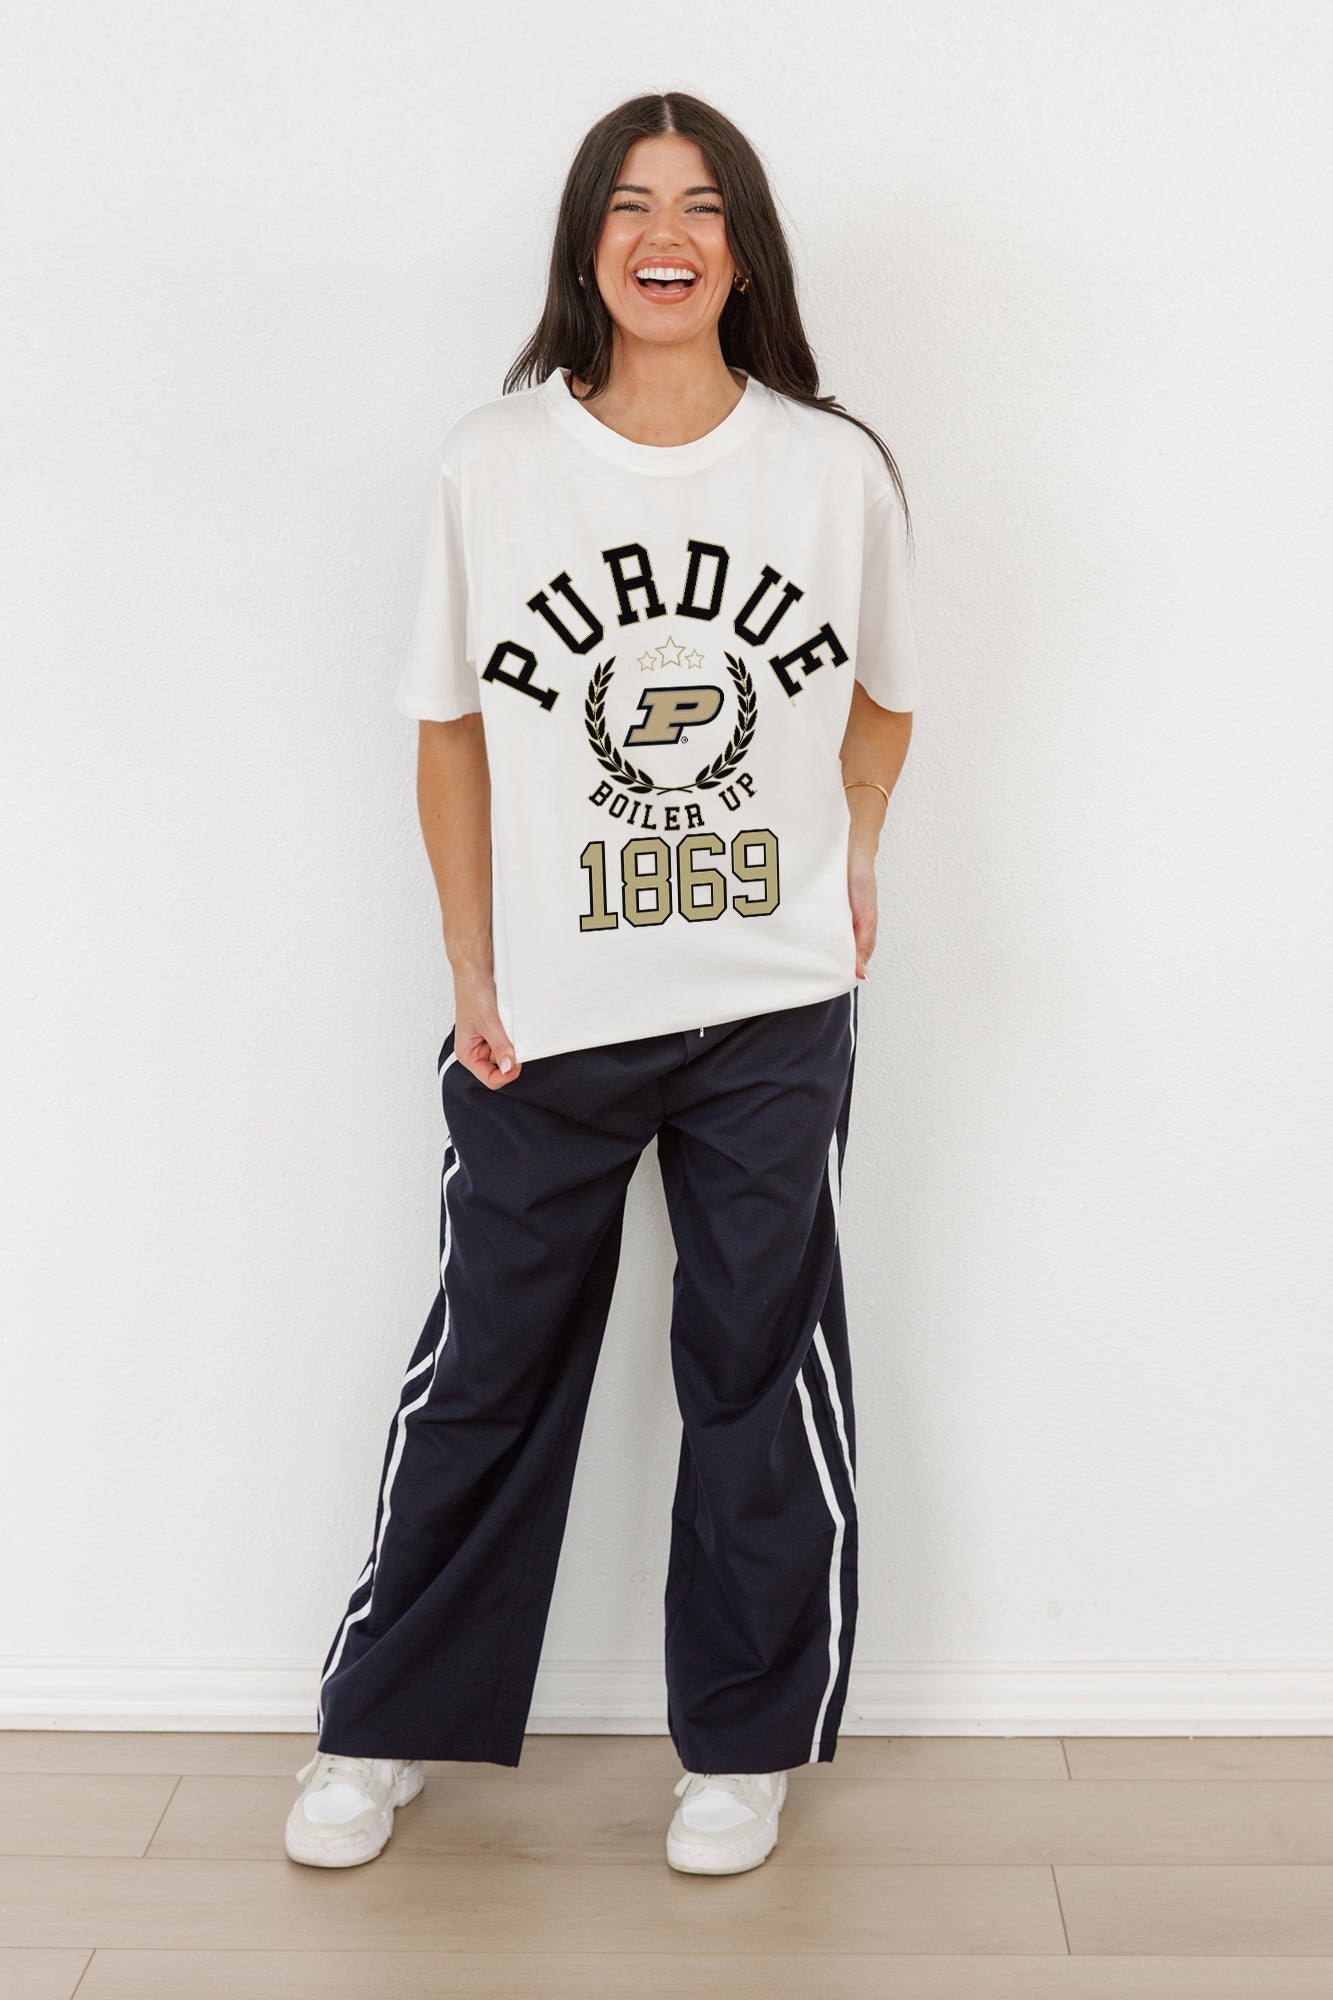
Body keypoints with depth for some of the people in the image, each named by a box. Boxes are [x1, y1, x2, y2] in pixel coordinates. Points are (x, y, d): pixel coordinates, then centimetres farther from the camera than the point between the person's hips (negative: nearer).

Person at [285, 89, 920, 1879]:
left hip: (775, 1014, 1)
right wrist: (472, 973, 0)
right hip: (546, 1018, 0)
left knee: (762, 1378, 12)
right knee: (486, 1374, 12)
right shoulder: (492, 464, -4)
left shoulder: (836, 469, -2)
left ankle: (744, 1745, 31)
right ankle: (388, 1729, 31)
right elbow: (451, 728, 2)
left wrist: (849, 857, 4)